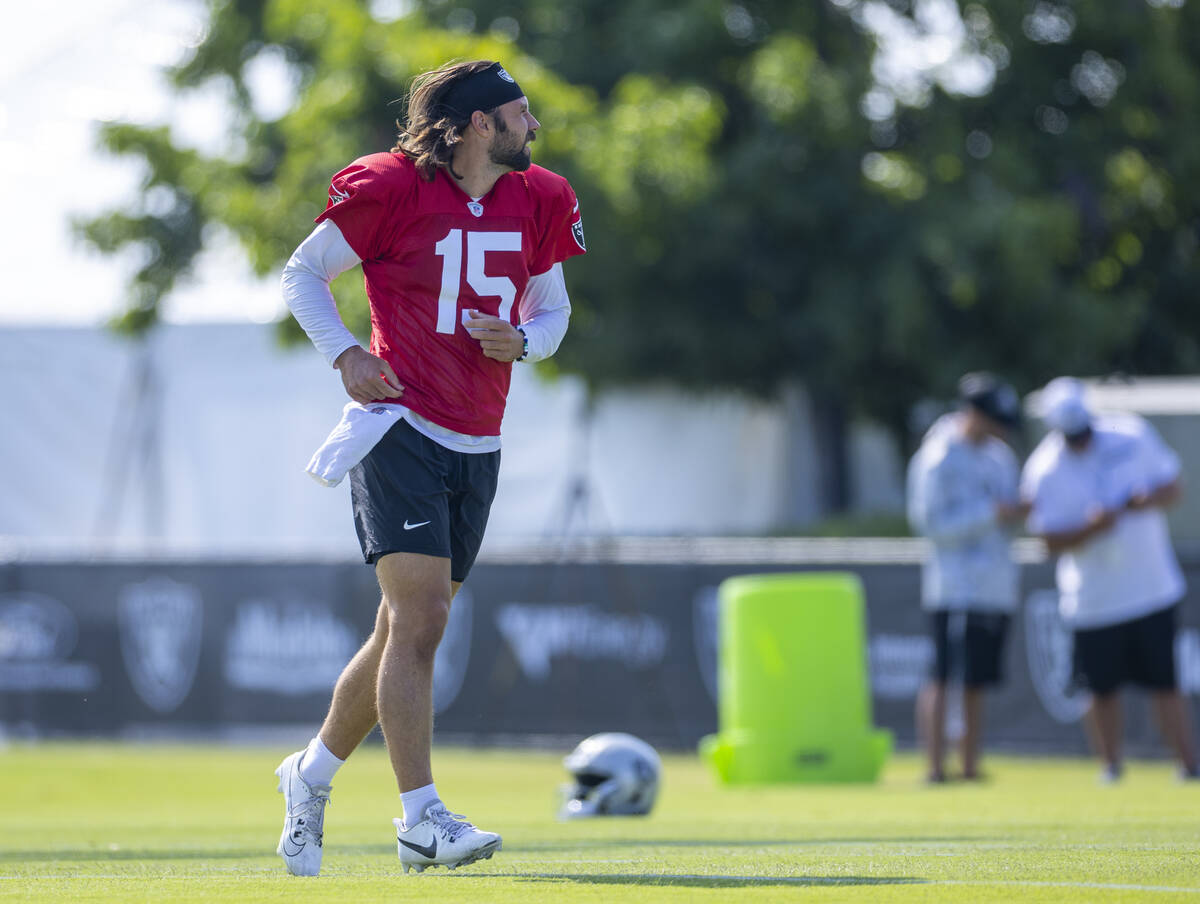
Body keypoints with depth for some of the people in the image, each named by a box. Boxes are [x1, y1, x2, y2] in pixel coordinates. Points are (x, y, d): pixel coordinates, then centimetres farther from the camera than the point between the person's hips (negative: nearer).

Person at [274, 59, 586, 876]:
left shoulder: (537, 203, 9)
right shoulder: (393, 190, -8)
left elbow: (552, 305, 20)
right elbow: (304, 273, 2)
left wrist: (523, 340, -3)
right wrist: (346, 354, -12)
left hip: (477, 449, 7)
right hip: (400, 431, -7)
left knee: (406, 631, 11)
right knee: (421, 619, -16)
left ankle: (314, 772, 31)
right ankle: (421, 818, -16)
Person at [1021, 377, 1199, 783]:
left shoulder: (1134, 435, -2)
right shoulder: (1045, 471, -9)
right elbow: (1051, 541, -10)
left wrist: (1150, 500, -15)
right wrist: (1092, 528, -27)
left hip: (1153, 587, 1)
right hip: (1092, 599, -1)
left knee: (1165, 683, 0)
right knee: (1103, 689, 4)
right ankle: (1111, 765, 21)